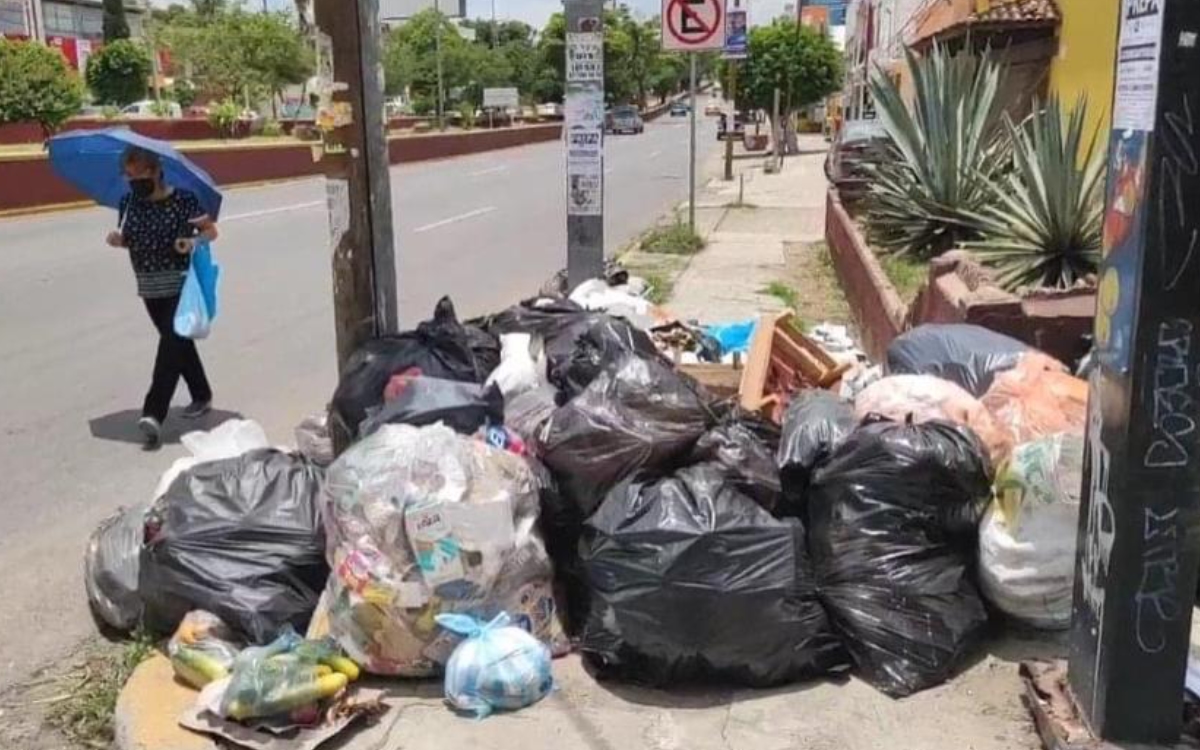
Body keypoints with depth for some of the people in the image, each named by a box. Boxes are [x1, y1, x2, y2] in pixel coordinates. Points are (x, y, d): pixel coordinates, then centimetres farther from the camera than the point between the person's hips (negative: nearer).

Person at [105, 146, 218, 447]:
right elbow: (128, 238, 15)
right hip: (150, 288, 6)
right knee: (179, 343, 17)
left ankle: (154, 413, -17)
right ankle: (202, 397, 34)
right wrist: (117, 239, -7)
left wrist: (194, 241, -25)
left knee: (171, 343, -13)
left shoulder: (183, 199, -11)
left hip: (182, 284, -6)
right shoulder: (128, 203, 4)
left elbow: (211, 230, -5)